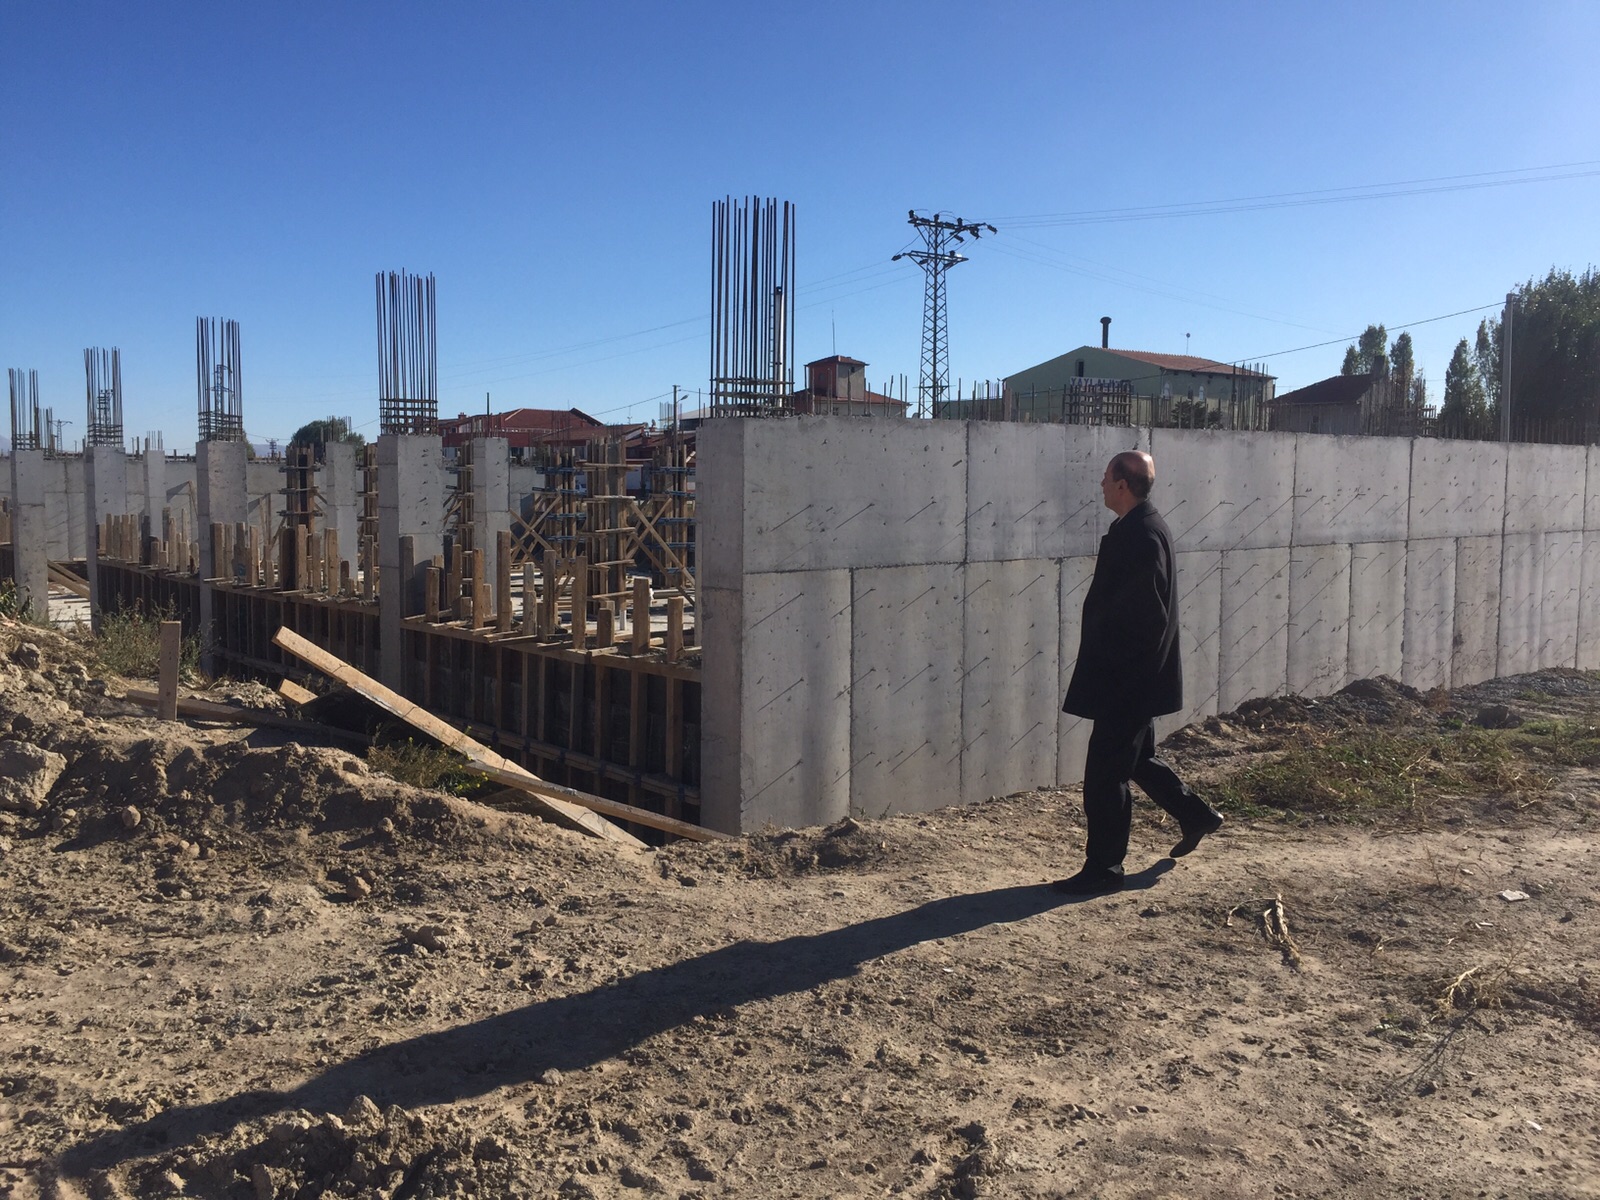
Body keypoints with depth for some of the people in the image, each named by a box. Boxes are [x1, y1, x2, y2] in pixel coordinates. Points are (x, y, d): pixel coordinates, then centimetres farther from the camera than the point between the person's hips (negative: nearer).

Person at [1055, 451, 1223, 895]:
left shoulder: (1141, 536, -21)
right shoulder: (1142, 528, 11)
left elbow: (1143, 616, -25)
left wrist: (1110, 668, -19)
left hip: (1125, 679, -11)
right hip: (1131, 678, 11)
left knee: (1105, 773, -3)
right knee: (1136, 758, 23)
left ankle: (1103, 868, 7)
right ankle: (1196, 814, 38)